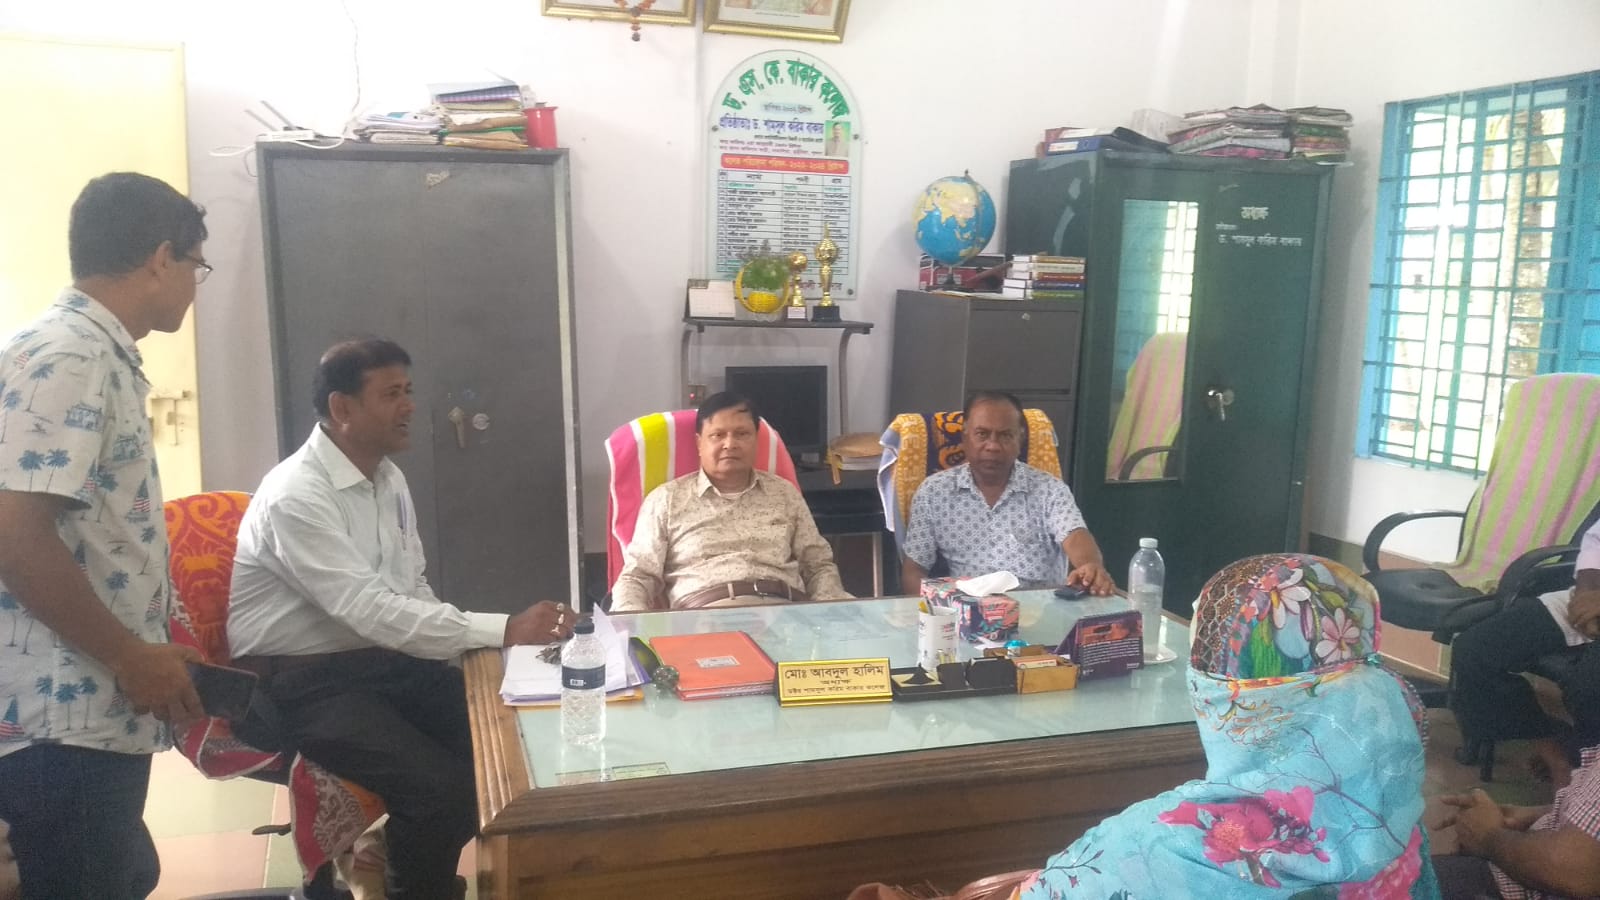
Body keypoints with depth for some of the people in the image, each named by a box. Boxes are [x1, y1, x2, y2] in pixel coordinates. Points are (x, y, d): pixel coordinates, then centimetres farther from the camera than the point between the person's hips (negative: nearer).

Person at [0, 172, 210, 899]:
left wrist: (144, 655, 20)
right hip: (65, 718, -10)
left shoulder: (100, 356, 13)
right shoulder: (66, 356, -17)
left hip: (93, 708, 10)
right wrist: (132, 658, -17)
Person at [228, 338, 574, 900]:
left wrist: (468, 653, -6)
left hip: (379, 657, 8)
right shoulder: (296, 496, -22)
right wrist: (503, 630, -35)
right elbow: (371, 610, -30)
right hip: (302, 682, -8)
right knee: (443, 788, -24)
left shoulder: (388, 478, 5)